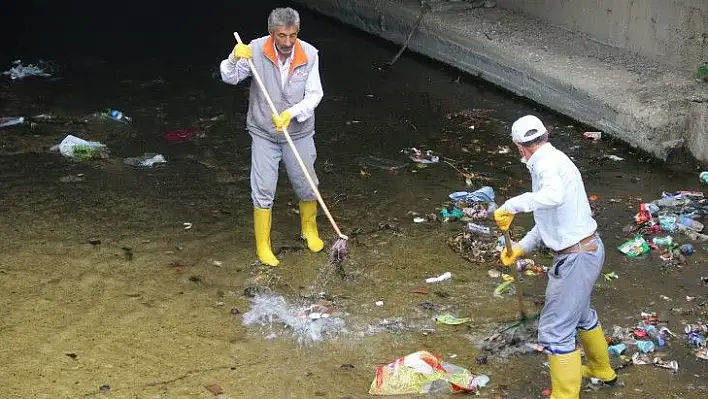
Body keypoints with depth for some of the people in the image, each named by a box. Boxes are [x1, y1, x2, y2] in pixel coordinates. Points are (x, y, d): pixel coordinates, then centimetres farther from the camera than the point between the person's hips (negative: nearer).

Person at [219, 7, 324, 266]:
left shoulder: (309, 54, -15)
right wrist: (234, 58, -34)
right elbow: (230, 78, -13)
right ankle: (263, 245, 18)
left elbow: (314, 95, -12)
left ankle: (309, 230, 43)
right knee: (263, 190, 1)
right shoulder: (256, 50, -18)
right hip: (263, 134, -1)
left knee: (306, 186, 15)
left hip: (299, 133, 1)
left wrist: (291, 113, -29)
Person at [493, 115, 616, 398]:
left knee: (555, 329, -3)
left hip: (577, 257, -11)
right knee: (579, 313, 31)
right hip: (585, 250, 11)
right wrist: (521, 248, 11)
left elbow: (554, 196, -41)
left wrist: (511, 206, -35)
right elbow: (549, 221, 17)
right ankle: (600, 369, 52)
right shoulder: (551, 160, 13)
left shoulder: (546, 161, -18)